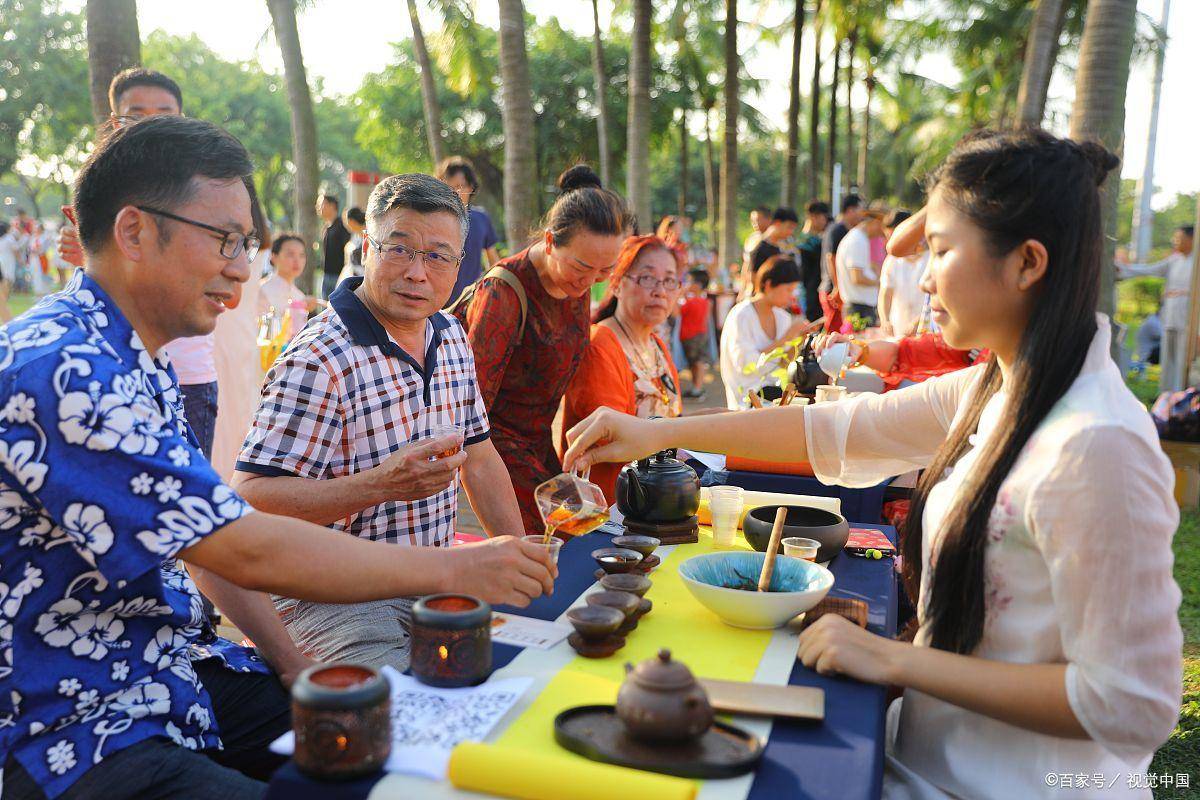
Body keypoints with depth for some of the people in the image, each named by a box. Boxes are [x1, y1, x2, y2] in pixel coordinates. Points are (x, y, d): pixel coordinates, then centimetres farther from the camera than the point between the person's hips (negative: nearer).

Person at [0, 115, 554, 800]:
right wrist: (455, 569, -20)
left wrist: (289, 660, 4)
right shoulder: (59, 369, -24)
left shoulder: (142, 364, 10)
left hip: (176, 669, 9)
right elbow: (246, 551, -27)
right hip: (74, 732, -8)